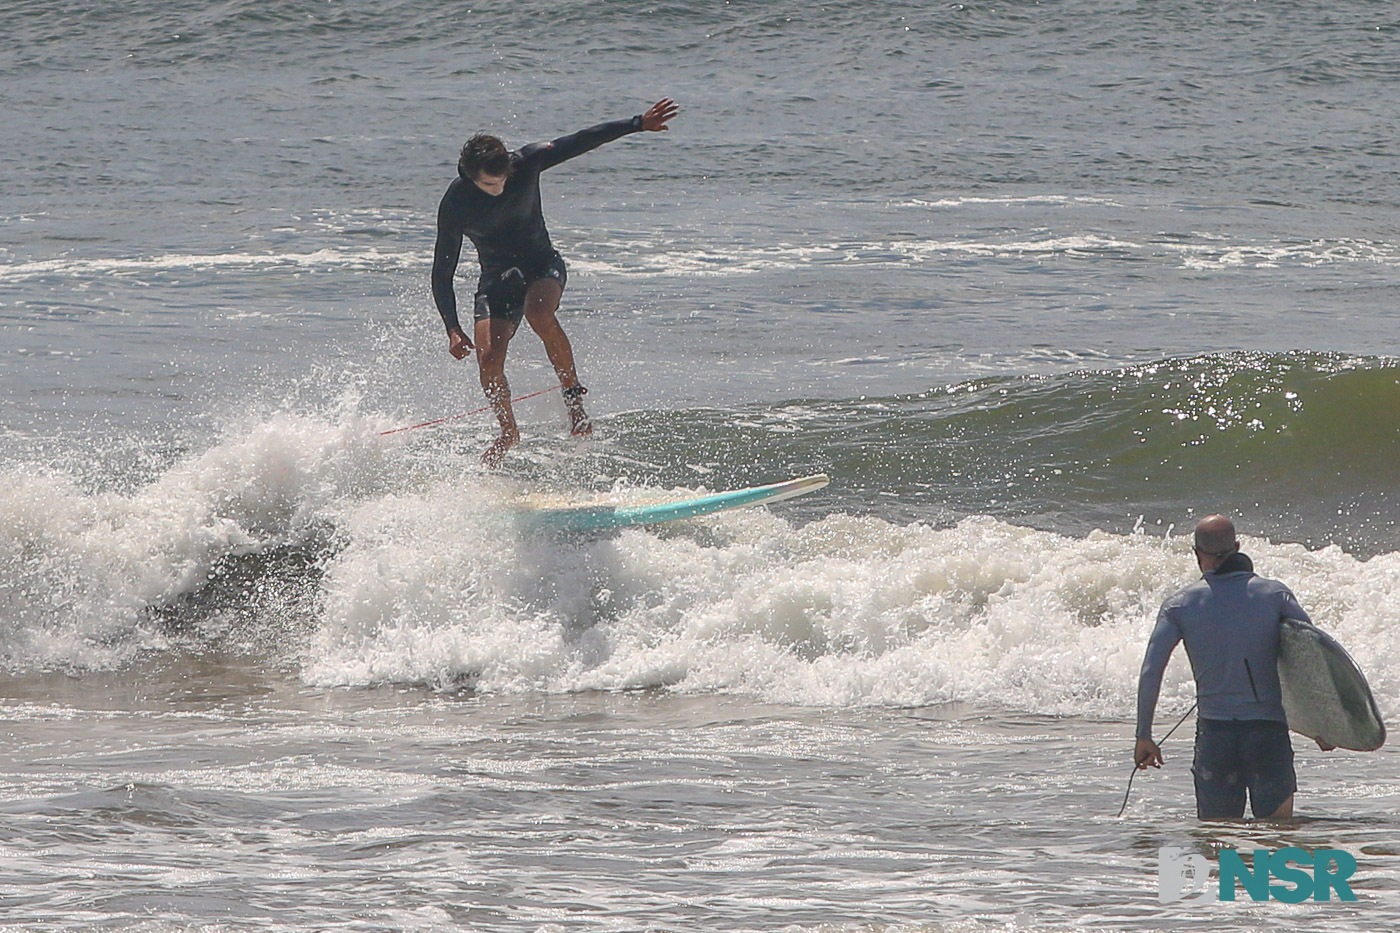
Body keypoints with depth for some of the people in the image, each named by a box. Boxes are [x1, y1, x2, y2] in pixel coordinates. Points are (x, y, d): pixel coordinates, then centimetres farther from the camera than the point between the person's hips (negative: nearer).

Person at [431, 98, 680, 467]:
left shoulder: (525, 163, -19)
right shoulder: (455, 205, -19)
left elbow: (583, 141, -15)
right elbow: (442, 273, -13)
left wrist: (639, 124, -21)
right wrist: (453, 330, -22)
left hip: (542, 266, -1)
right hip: (496, 279, 1)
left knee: (539, 312, -34)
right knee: (488, 360, -15)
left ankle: (573, 396, -19)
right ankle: (508, 432, 11)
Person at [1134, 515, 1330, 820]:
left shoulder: (1180, 604, 3)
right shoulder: (1275, 594, 3)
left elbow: (1150, 673, -3)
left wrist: (1144, 737, 4)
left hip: (1214, 733, 0)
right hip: (1268, 732, 0)